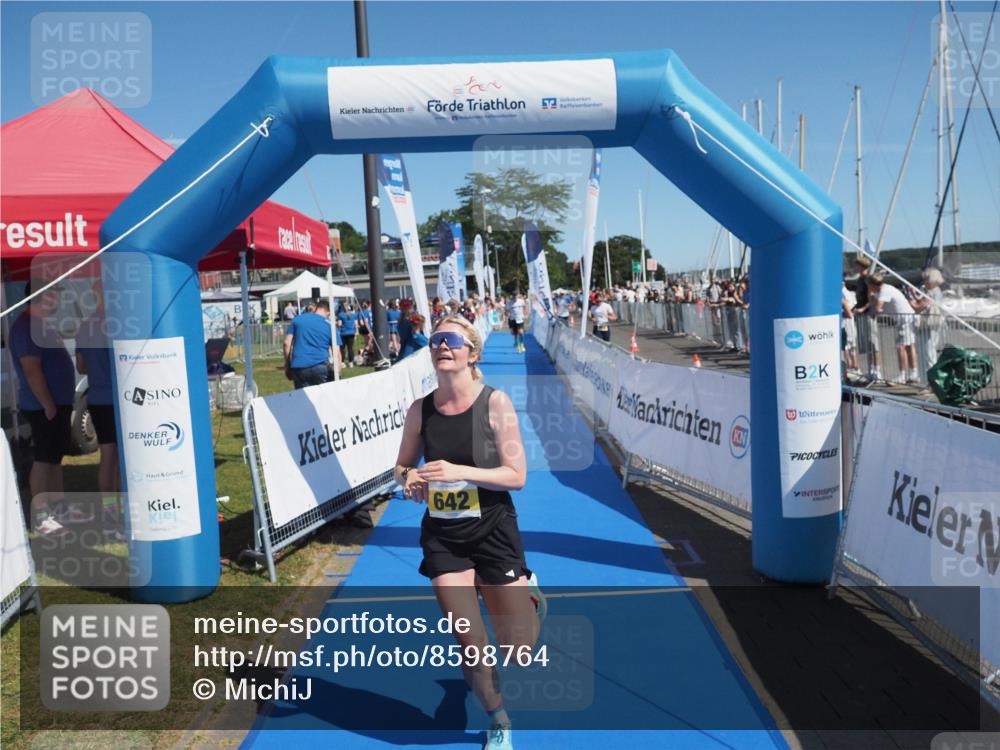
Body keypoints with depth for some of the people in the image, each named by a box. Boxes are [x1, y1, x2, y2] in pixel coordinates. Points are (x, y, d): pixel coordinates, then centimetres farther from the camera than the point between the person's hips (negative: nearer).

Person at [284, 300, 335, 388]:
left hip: (298, 367, 2)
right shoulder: (329, 325, 10)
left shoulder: (297, 319, 14)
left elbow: (287, 343, 7)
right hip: (320, 366, -1)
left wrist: (287, 367, 13)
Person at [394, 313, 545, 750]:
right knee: (470, 647, 3)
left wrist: (458, 472, -27)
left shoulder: (495, 403, -13)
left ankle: (529, 594, 42)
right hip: (442, 537, 2)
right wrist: (409, 479, -13)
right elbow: (402, 466, 10)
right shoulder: (420, 410, -3)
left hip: (493, 532, -2)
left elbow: (516, 475, -16)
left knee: (517, 651, 7)